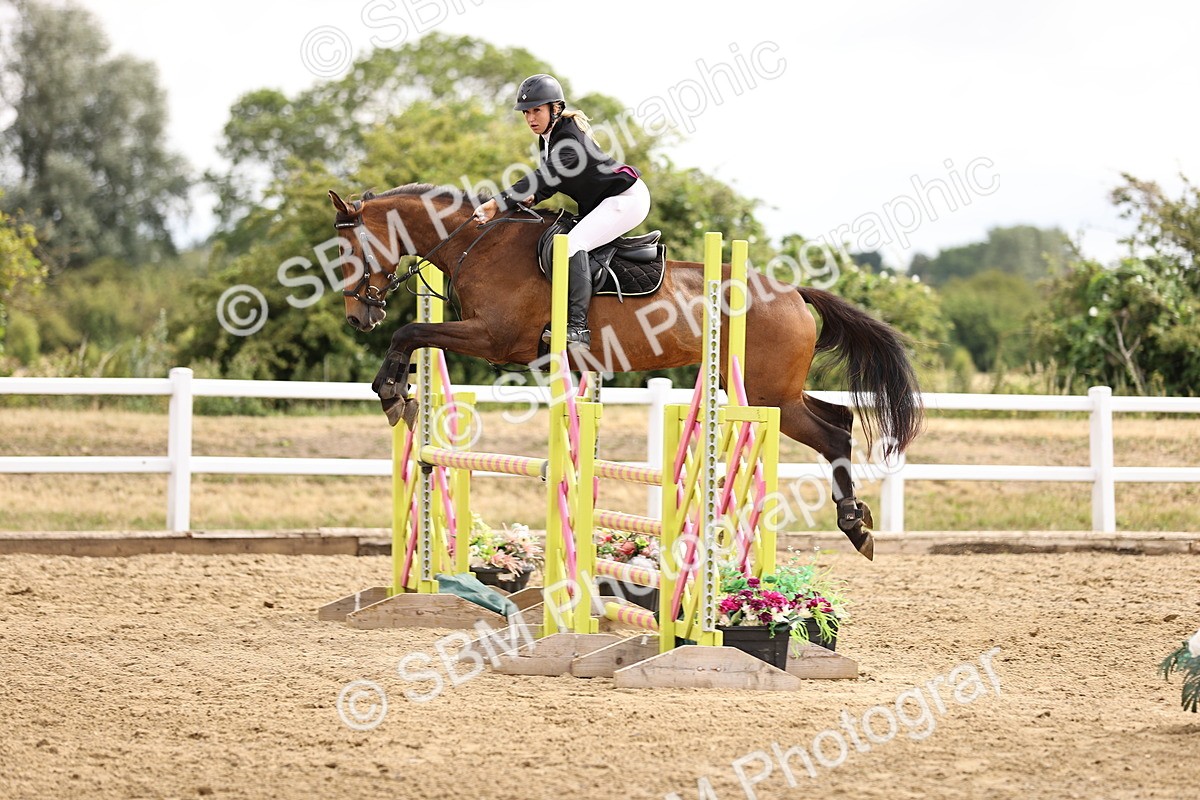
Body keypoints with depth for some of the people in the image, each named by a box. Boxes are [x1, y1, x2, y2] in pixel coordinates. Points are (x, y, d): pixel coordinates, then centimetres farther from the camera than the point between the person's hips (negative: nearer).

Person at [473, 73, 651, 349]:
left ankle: (578, 326, -34)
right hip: (598, 204, 11)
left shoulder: (569, 138, -24)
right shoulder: (549, 137, 6)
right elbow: (553, 179, 11)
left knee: (573, 243, -27)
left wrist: (499, 203, -43)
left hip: (627, 198, -11)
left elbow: (548, 174, -36)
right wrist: (533, 197, -13)